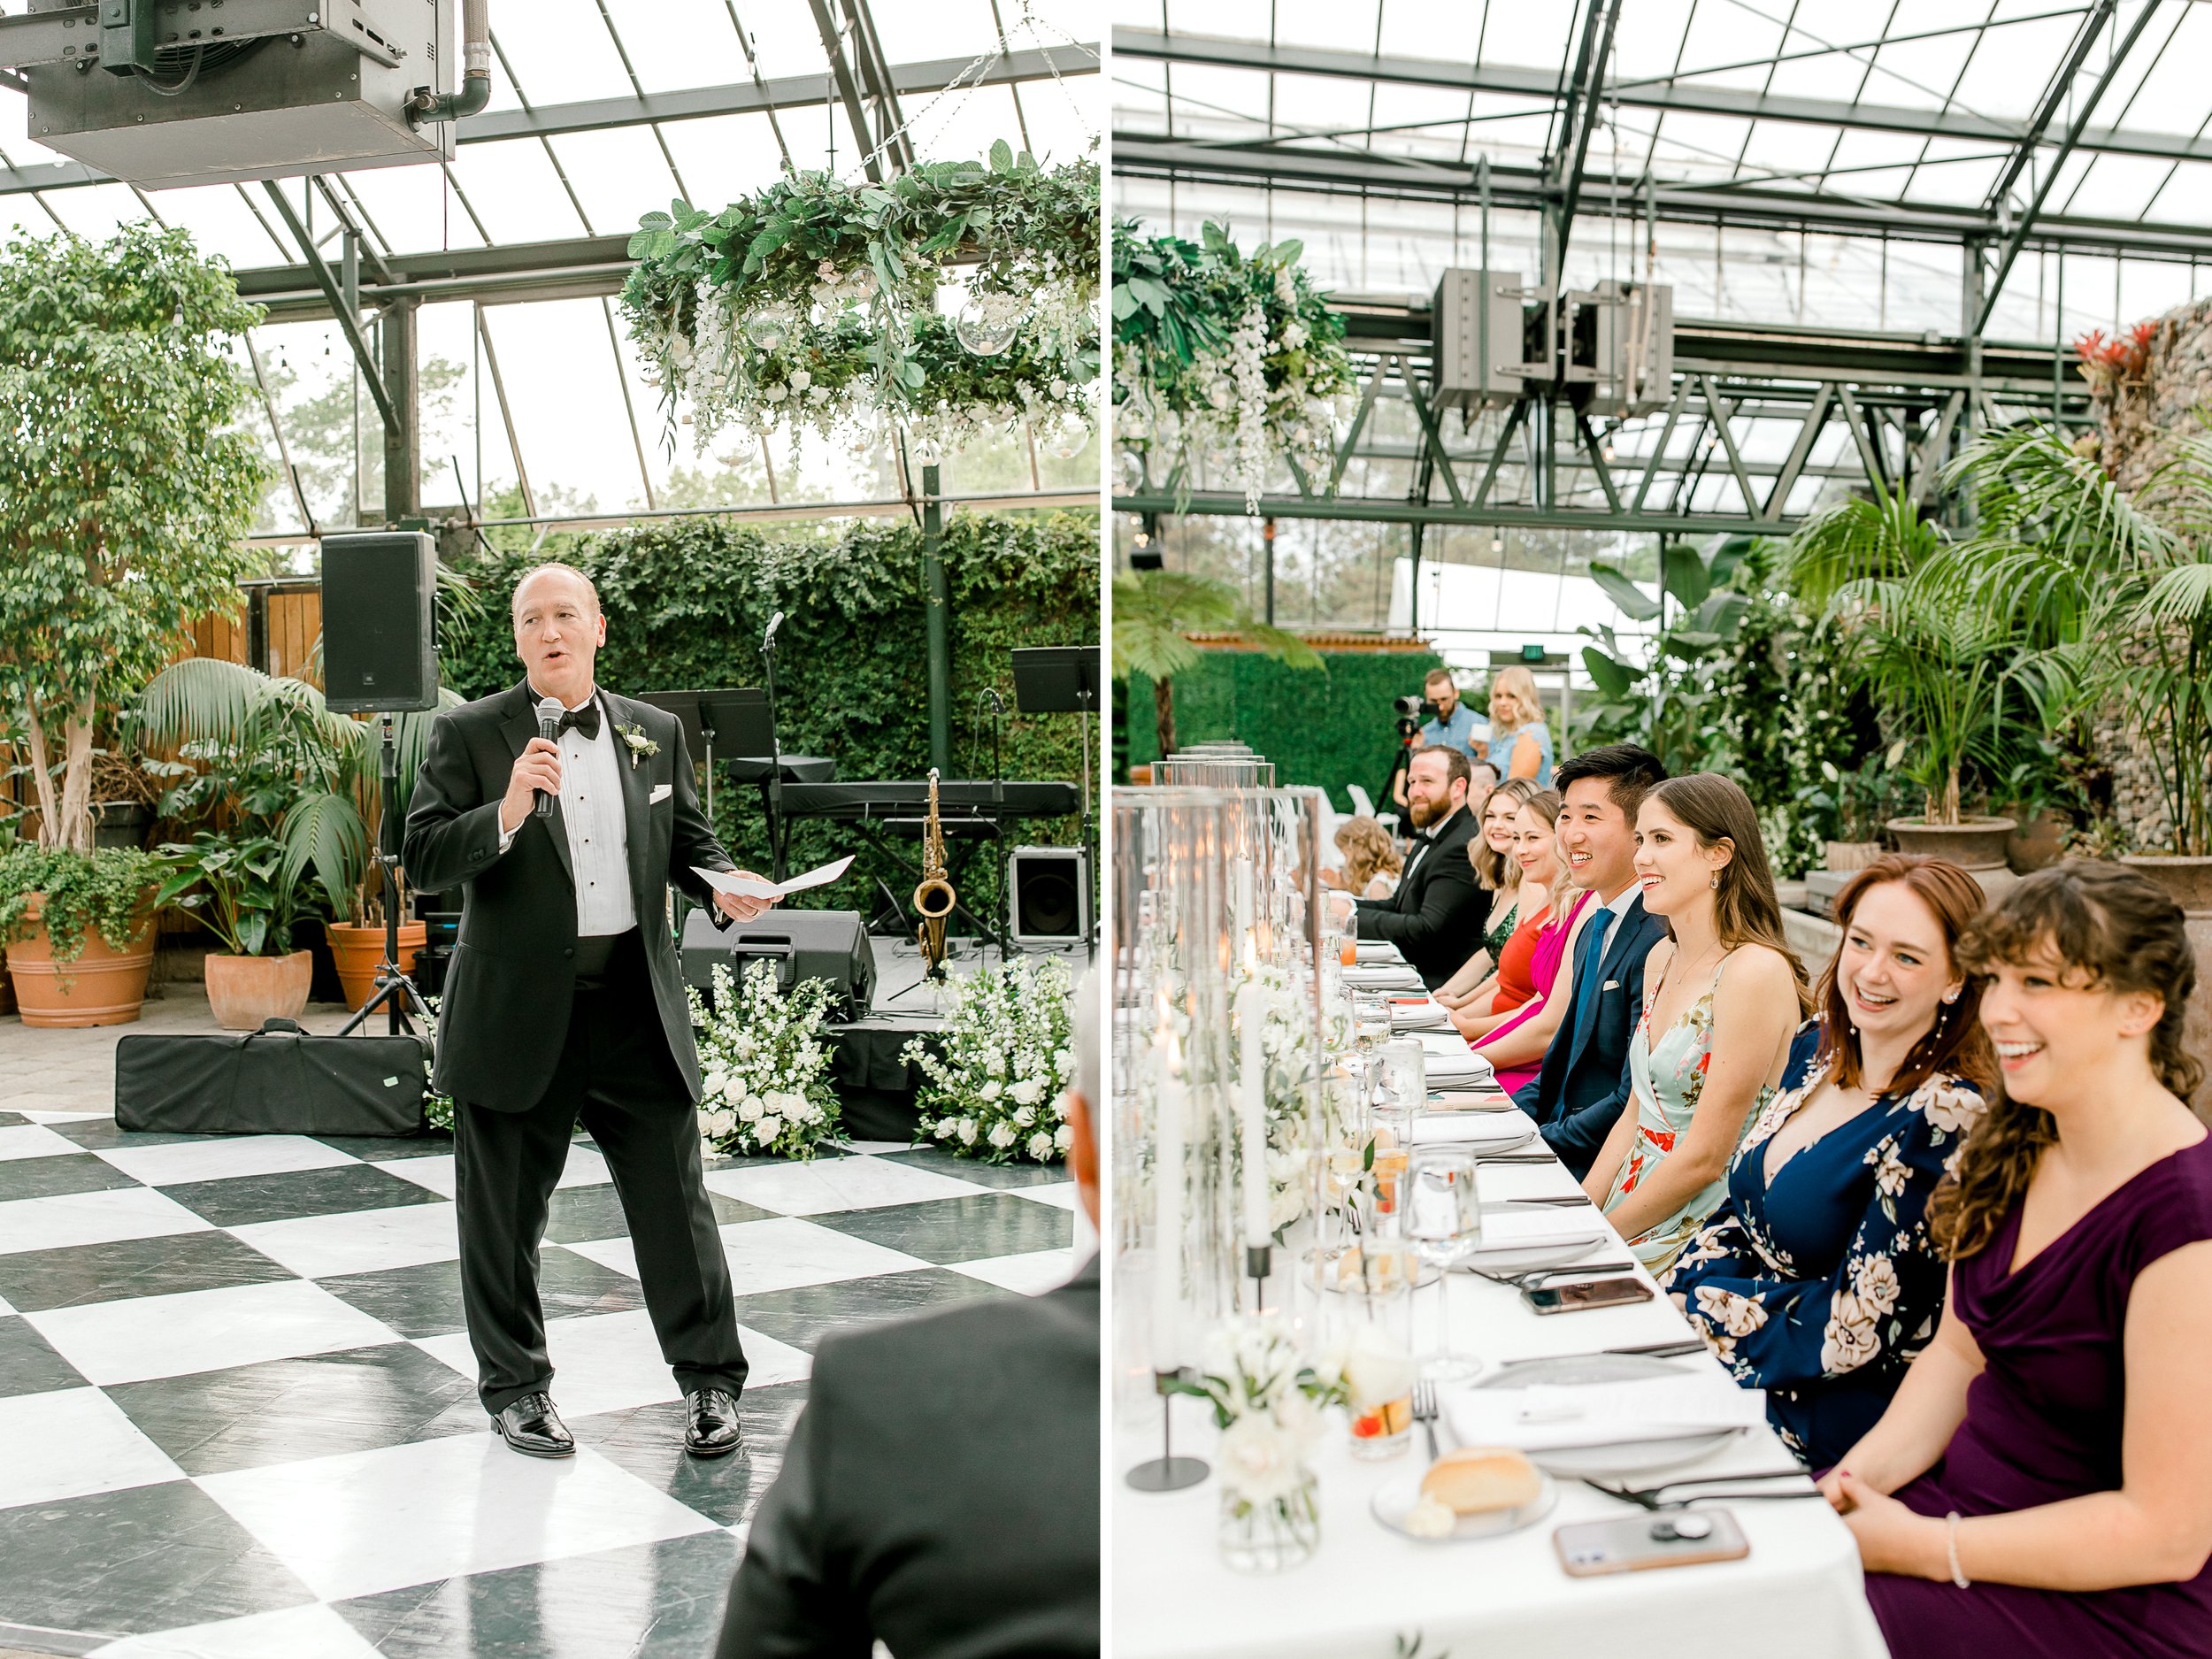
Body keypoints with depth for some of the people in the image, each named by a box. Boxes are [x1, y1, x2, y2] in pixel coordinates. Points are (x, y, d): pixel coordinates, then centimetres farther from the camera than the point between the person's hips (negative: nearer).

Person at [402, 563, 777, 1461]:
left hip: (637, 1005, 2)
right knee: (505, 1215, 10)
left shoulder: (656, 733, 9)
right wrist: (505, 813, -25)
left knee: (675, 1200, 5)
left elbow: (689, 840, 17)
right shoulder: (469, 733, -2)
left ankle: (711, 1381, 21)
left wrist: (723, 888, -4)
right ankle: (515, 1387, 28)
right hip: (517, 1009, -2)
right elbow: (423, 860, -9)